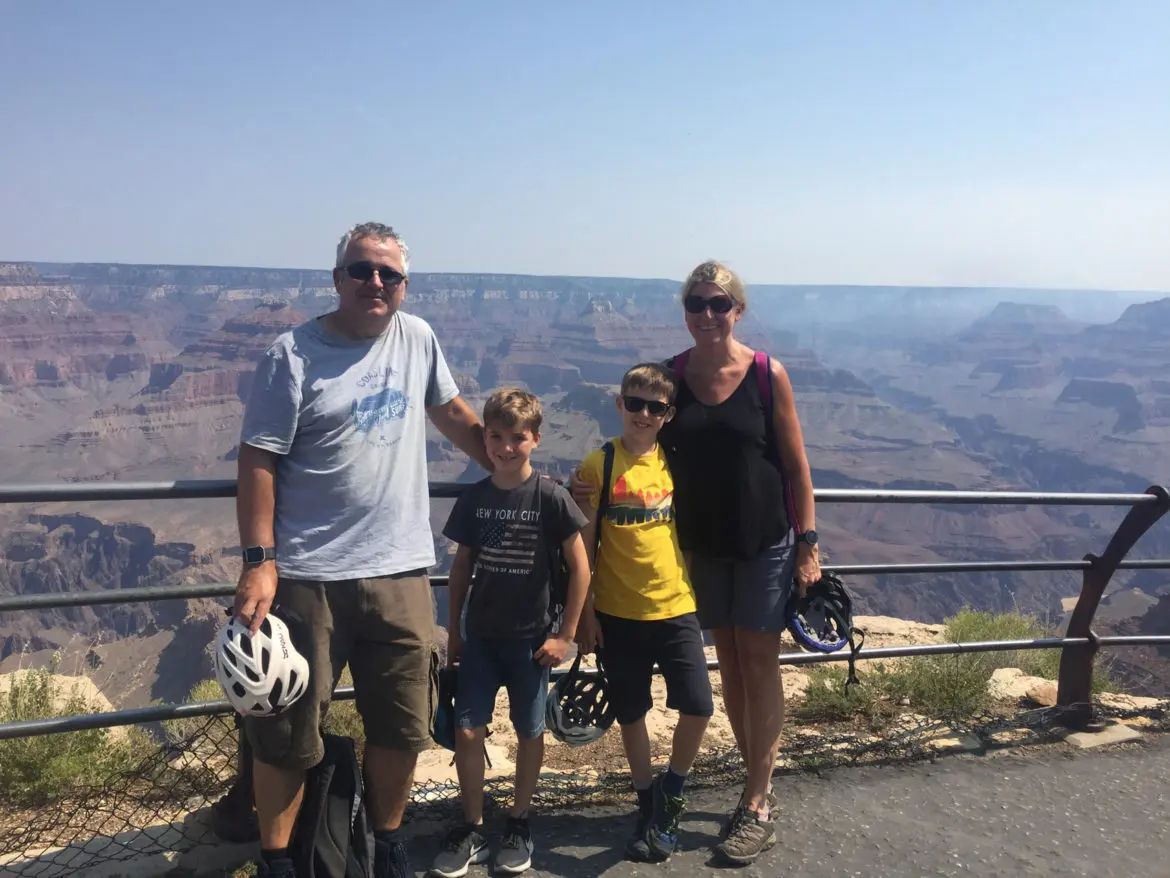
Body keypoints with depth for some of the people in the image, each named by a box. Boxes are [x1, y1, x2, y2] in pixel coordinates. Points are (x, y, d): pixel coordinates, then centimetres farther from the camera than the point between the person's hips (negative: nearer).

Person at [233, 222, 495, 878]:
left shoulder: (417, 338, 7)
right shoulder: (294, 354, -6)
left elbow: (452, 412, 21)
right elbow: (259, 460, -8)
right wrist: (258, 562, -14)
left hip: (401, 571, 4)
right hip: (306, 577, -4)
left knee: (403, 726, 14)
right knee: (288, 732, 8)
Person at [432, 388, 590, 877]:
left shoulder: (550, 498, -12)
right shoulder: (473, 499, -1)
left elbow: (580, 568, -8)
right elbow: (462, 567, 8)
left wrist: (565, 635, -8)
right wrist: (454, 631, 10)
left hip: (531, 637, -3)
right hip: (479, 634, 3)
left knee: (529, 733, 10)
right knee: (467, 731, 2)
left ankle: (518, 825, 30)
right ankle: (472, 829, 20)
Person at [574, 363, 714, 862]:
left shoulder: (675, 461, 2)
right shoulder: (599, 465, -6)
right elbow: (583, 545, -4)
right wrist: (585, 612, -4)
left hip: (675, 606, 2)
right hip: (618, 613, -2)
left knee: (699, 708, -4)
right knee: (631, 714, 11)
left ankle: (671, 791, 23)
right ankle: (647, 803, 34)